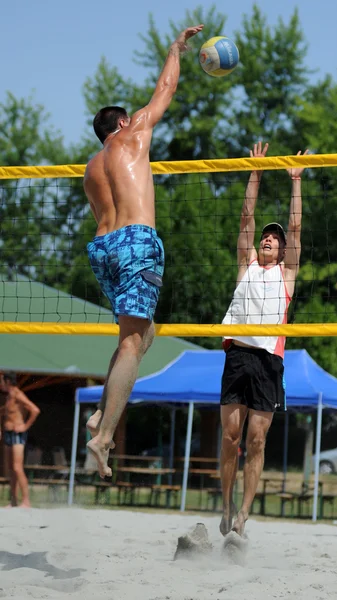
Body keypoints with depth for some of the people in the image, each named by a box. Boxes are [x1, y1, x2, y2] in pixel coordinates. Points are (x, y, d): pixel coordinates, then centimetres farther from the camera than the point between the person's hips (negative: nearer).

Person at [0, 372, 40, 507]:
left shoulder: (18, 395, -14)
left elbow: (35, 410, -25)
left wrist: (26, 426, -20)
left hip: (17, 435, -10)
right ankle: (13, 502, 10)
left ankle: (26, 501, -16)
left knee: (17, 468, -15)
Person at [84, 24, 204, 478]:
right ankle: (103, 436, -22)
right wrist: (177, 48, 31)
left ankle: (104, 412, 4)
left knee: (142, 332, 21)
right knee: (132, 341, -11)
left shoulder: (91, 169, 23)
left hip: (101, 245, 7)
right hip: (137, 240, -7)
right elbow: (165, 89, 18)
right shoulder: (133, 135, 9)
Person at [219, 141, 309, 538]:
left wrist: (296, 182, 9)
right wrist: (255, 174, 14)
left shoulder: (285, 272, 14)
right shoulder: (247, 265, 18)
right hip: (237, 355, 2)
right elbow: (247, 219, 16)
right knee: (230, 436, -1)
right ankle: (227, 508, 7)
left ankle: (244, 513, -2)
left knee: (256, 440, -3)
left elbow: (295, 228, 9)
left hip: (268, 360, -2)